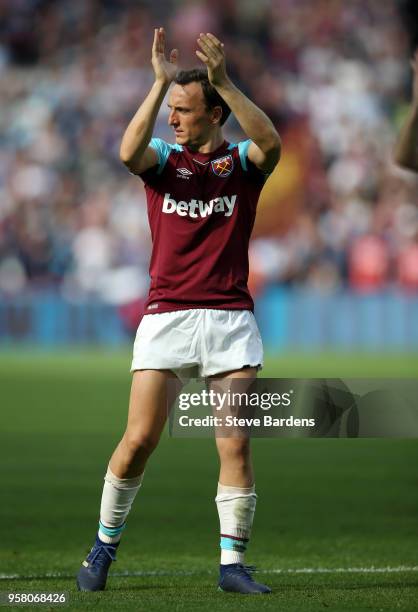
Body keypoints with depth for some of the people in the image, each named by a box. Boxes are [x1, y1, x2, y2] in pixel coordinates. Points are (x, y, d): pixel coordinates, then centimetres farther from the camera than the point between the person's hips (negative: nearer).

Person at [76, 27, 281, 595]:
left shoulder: (242, 162, 6)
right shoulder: (163, 160, 8)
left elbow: (271, 143, -18)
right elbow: (129, 150, -15)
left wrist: (223, 80, -22)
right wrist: (161, 80, -17)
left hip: (230, 317, 0)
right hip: (166, 314, 0)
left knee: (236, 444, -4)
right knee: (139, 439, -4)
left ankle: (233, 563, 2)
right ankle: (104, 545, 13)